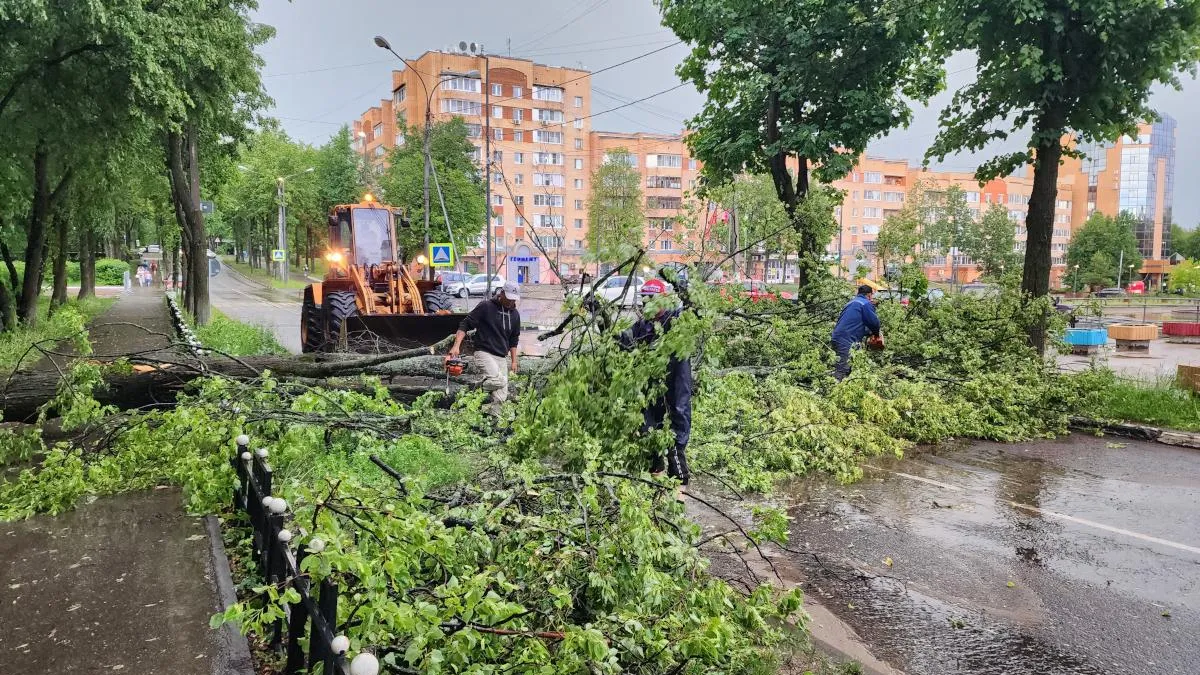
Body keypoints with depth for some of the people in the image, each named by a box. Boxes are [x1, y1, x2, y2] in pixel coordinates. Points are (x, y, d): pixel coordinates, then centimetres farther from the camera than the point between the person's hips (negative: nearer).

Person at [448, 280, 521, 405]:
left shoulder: (515, 314, 12)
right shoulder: (486, 307, -7)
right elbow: (465, 325, -7)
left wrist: (514, 361, 18)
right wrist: (456, 346, -18)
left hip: (501, 357, 6)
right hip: (484, 353, -6)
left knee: (501, 399, -3)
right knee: (499, 380, -30)